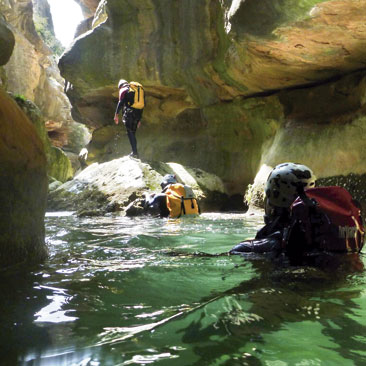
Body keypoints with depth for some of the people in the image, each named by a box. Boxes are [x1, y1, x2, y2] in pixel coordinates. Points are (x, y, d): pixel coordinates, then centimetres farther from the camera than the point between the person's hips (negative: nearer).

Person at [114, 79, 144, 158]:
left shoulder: (123, 90, 5)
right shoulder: (140, 88, 24)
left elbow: (121, 102, -7)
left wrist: (116, 115, -7)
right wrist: (139, 119, 25)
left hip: (129, 113, -6)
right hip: (138, 113, 6)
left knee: (130, 132, -4)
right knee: (133, 133, 14)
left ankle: (135, 152, -12)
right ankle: (135, 152, 13)